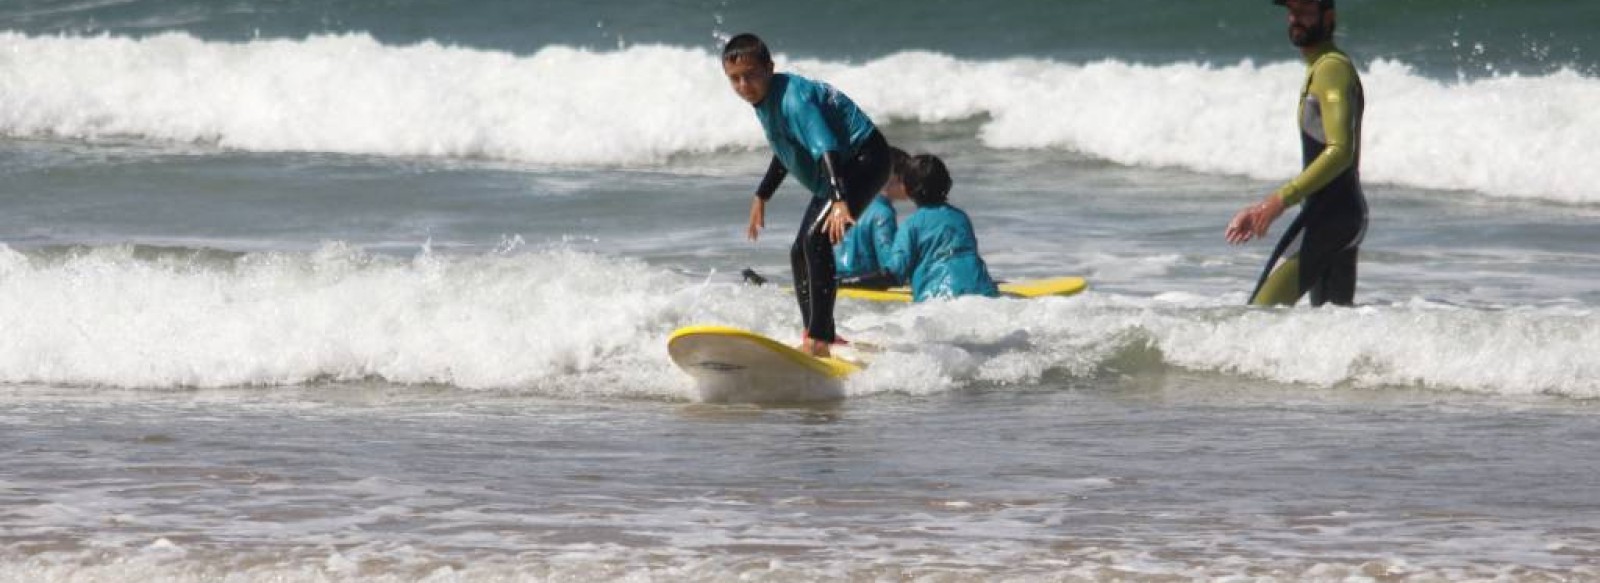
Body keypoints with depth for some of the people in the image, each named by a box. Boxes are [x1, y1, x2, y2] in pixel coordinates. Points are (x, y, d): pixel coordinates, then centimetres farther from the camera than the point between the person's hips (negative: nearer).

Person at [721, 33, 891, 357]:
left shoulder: (793, 98, -27)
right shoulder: (765, 99, 4)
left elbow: (825, 148, -39)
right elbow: (785, 151, 22)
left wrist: (840, 202, -51)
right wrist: (762, 196, 27)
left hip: (865, 159, -11)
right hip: (834, 176, 11)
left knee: (816, 239, -26)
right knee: (800, 253, 13)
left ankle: (819, 340, -30)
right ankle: (819, 338, 22)